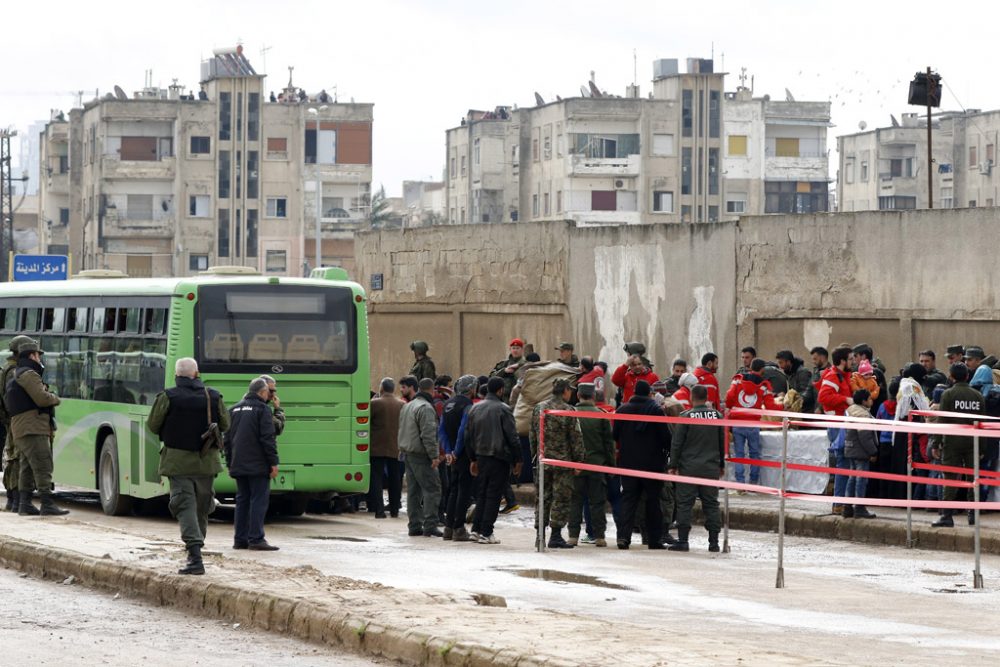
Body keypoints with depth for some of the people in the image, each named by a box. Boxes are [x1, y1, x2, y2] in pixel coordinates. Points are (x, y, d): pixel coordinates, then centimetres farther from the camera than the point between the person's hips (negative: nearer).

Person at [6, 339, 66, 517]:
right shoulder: (29, 374, -9)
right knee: (43, 466, -13)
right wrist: (55, 398, 3)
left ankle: (25, 504, 12)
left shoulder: (15, 376, 24)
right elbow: (42, 399, -19)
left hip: (19, 429, 10)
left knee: (27, 468, 12)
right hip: (33, 429, -10)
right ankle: (47, 505, -19)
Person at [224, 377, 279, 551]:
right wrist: (273, 463, -10)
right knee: (259, 500, -6)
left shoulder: (234, 409, 15)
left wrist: (230, 463, 22)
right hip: (258, 465, -7)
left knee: (242, 500, 11)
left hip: (238, 465, 7)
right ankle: (256, 539, -12)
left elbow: (227, 439, 18)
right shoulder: (262, 409, -8)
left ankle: (240, 539, 9)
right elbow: (268, 439, -14)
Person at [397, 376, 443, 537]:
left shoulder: (407, 406, 17)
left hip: (408, 453, 9)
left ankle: (415, 526, 11)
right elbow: (428, 434, -19)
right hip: (420, 455, -9)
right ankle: (430, 526, -12)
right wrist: (434, 455, -17)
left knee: (413, 490, 11)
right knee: (432, 489, -7)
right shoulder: (425, 408, -14)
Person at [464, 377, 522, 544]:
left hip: (481, 456, 6)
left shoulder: (475, 408, 8)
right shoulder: (503, 409, -11)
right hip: (499, 458, -6)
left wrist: (473, 459, 19)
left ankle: (478, 529, 13)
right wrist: (517, 460, -5)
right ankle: (486, 533, -4)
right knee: (493, 495, -2)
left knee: (482, 493, 15)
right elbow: (512, 436, -13)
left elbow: (467, 436, 13)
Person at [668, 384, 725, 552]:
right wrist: (721, 465, 22)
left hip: (689, 467, -3)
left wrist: (673, 465, 1)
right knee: (711, 504, 8)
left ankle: (682, 540, -1)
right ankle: (714, 541, 7)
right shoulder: (717, 415, 4)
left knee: (684, 503, 1)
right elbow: (722, 442, 12)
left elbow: (677, 443, -6)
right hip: (711, 467, 3)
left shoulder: (686, 416, -8)